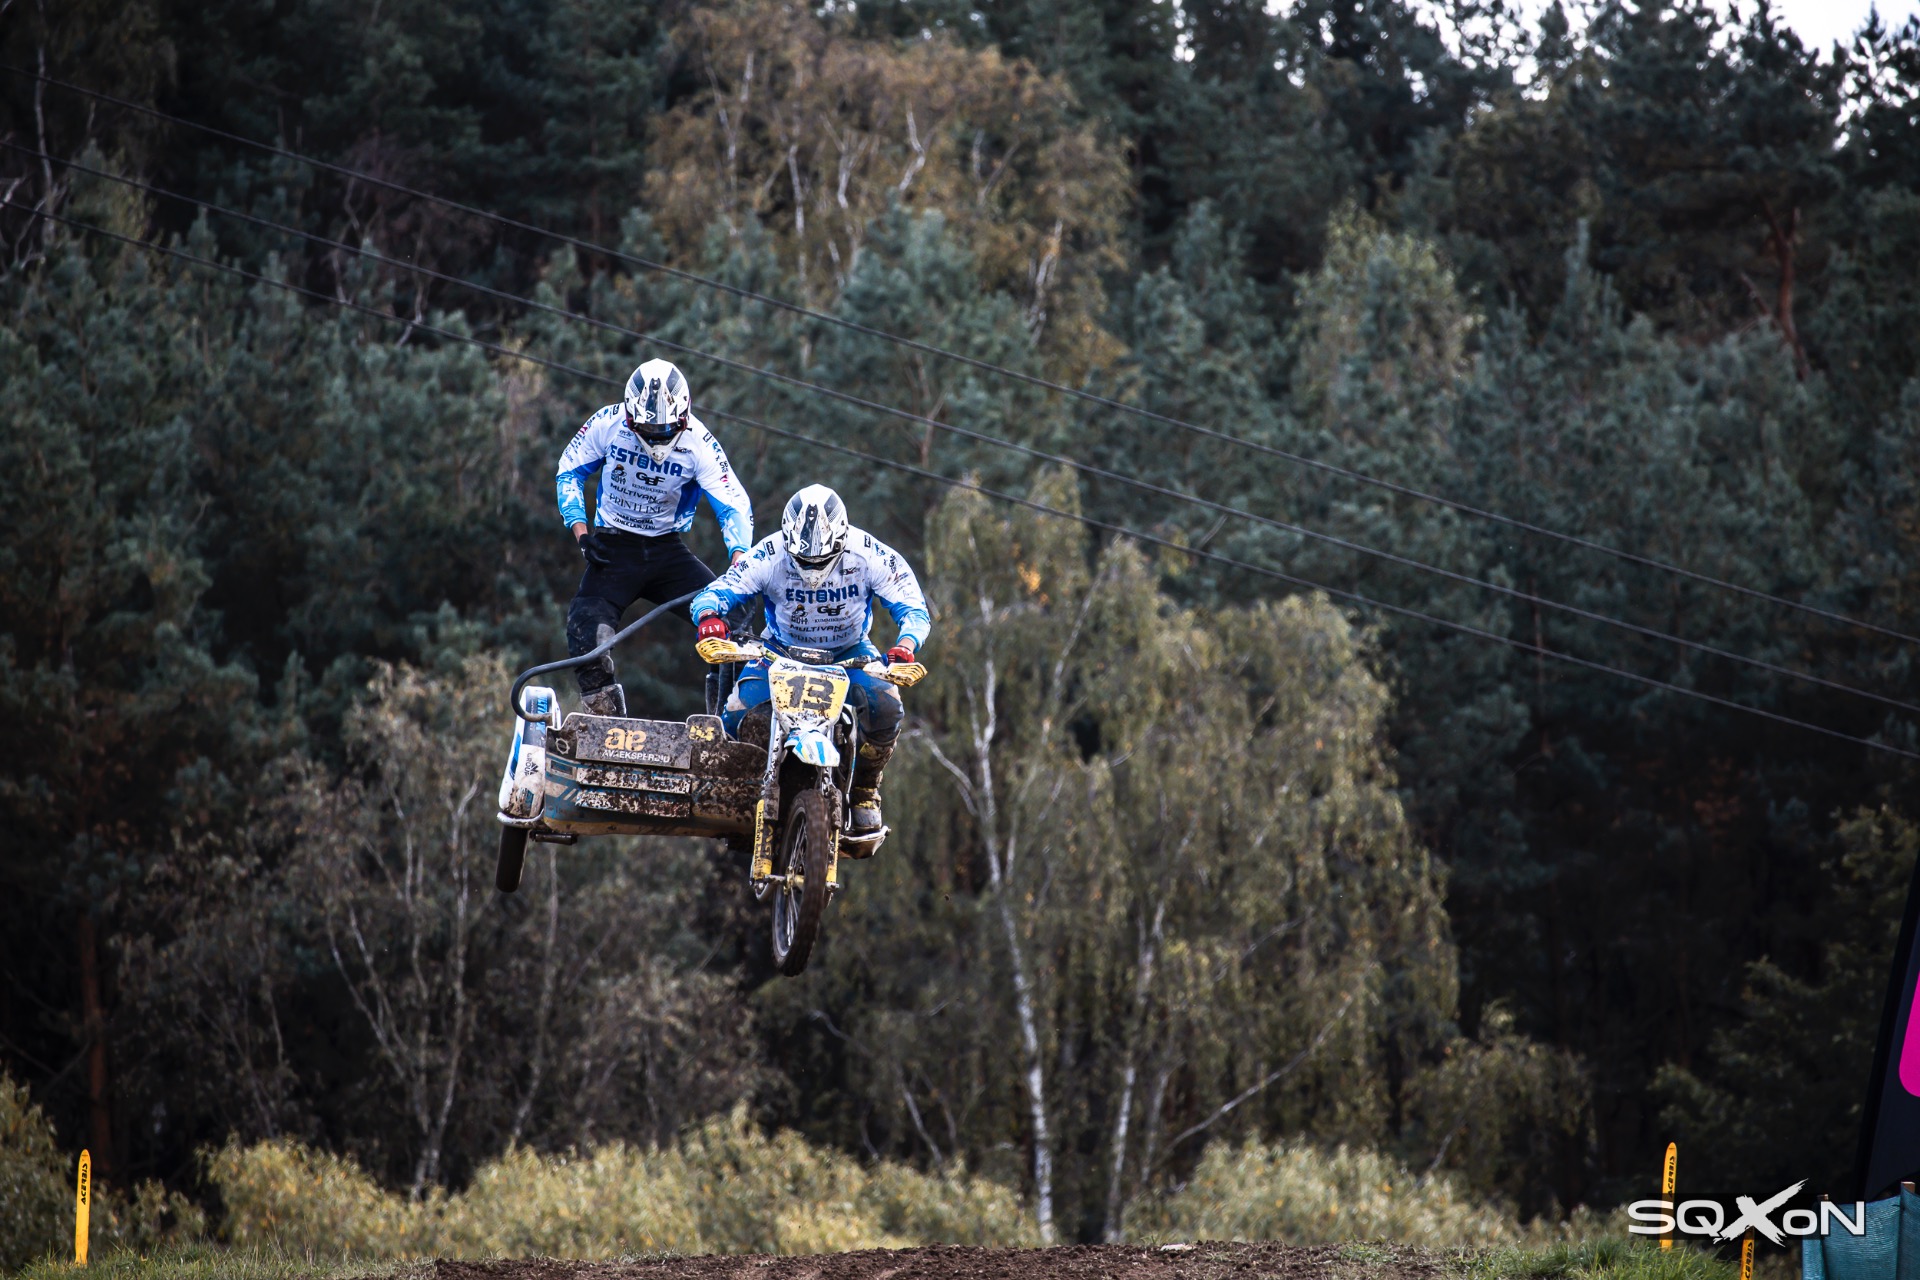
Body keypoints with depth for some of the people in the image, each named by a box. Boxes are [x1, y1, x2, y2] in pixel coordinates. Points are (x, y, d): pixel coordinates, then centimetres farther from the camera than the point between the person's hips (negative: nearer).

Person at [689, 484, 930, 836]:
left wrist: (905, 646, -42)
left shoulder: (870, 556, -22)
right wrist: (709, 616, -49)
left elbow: (914, 609, -19)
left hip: (849, 652, 0)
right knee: (738, 716, -27)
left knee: (884, 707, -30)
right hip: (780, 649, 0)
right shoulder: (770, 557, -22)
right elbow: (712, 593, -23)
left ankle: (864, 792, -3)